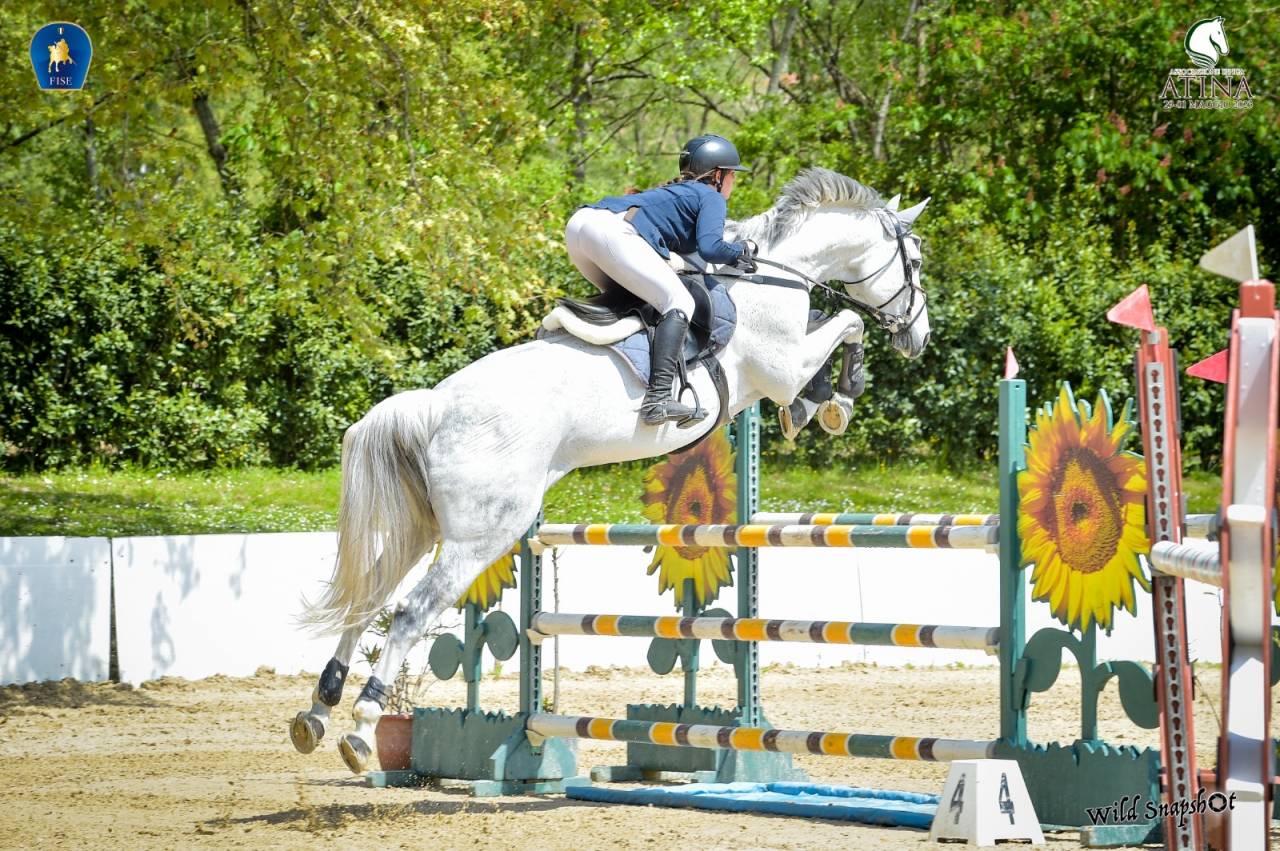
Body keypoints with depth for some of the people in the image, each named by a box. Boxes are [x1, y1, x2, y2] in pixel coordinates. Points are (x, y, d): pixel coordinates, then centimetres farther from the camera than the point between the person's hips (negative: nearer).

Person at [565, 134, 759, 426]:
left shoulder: (675, 192, 37)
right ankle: (658, 399, -28)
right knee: (679, 303, -11)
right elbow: (710, 248, -3)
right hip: (613, 230, -9)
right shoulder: (711, 197, 13)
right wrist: (743, 250, 15)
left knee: (626, 295, 33)